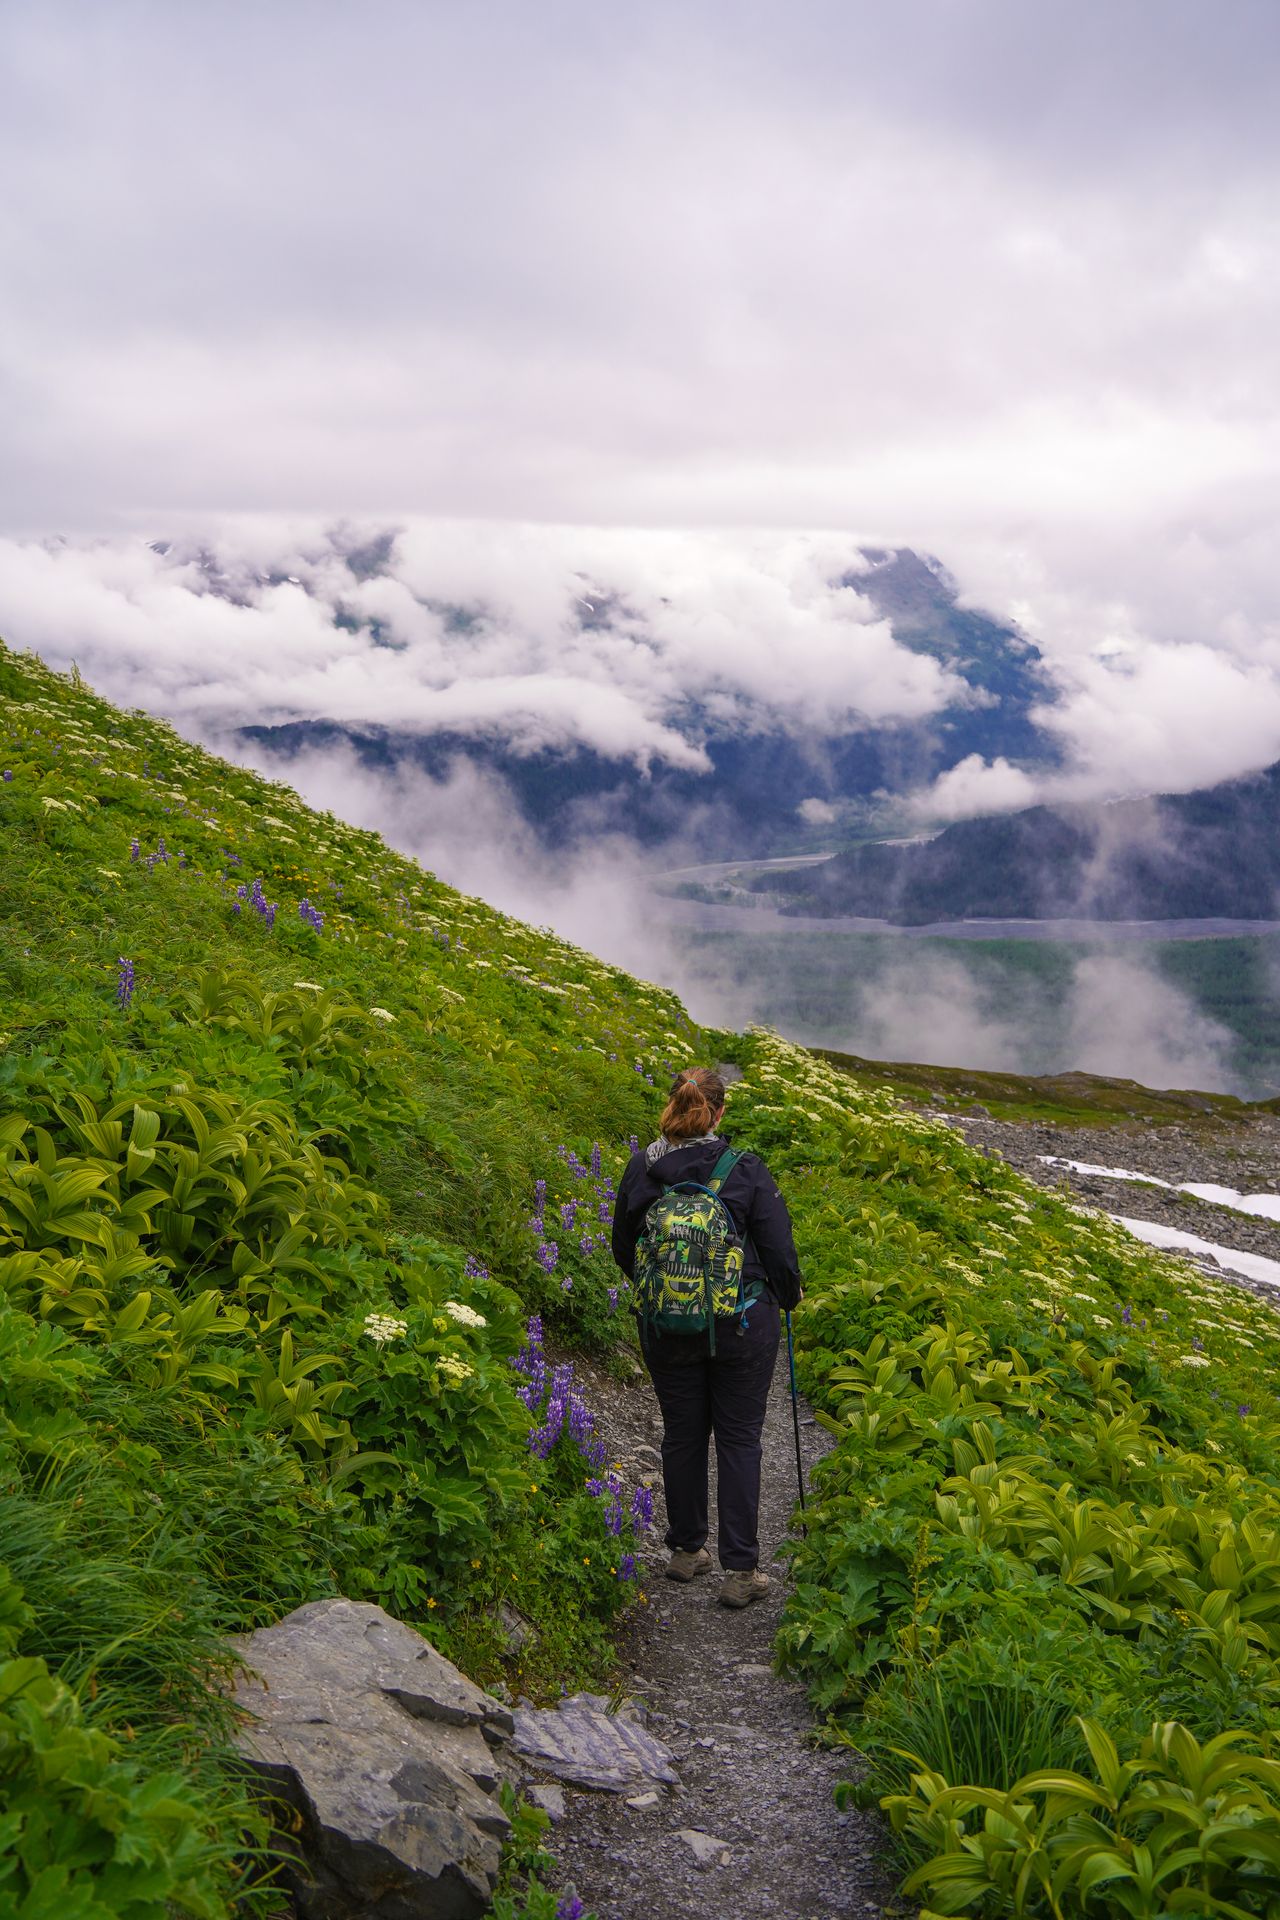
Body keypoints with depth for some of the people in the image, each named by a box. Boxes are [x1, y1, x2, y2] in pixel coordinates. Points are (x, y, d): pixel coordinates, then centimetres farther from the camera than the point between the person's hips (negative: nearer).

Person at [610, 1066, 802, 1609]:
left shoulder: (640, 1170, -6)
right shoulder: (746, 1170, -14)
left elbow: (623, 1249, 6)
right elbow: (778, 1248, -9)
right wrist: (787, 1298, 12)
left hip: (666, 1326, 2)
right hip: (742, 1325, -2)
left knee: (682, 1436, 17)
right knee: (738, 1440, 8)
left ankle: (686, 1550, 32)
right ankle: (740, 1571, 11)